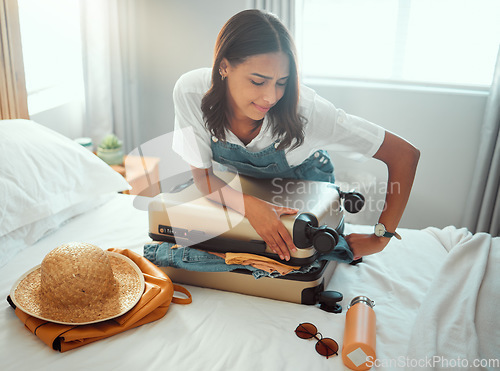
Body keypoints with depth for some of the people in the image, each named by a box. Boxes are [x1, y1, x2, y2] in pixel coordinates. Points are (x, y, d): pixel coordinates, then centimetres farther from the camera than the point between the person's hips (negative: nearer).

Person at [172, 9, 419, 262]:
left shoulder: (305, 109, -37)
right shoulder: (191, 92, -31)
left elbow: (405, 155, -31)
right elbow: (201, 174, -21)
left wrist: (379, 239, -30)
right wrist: (249, 205, -41)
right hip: (243, 191, 2)